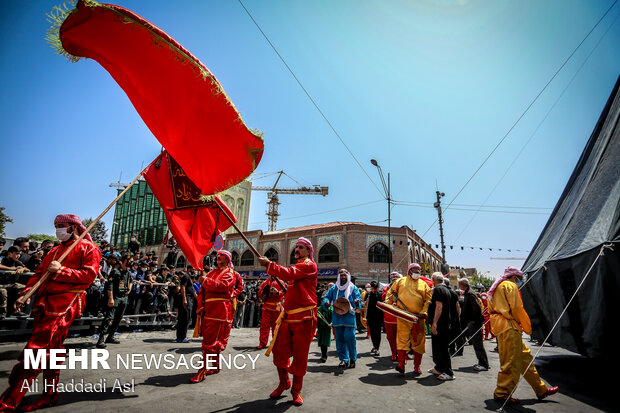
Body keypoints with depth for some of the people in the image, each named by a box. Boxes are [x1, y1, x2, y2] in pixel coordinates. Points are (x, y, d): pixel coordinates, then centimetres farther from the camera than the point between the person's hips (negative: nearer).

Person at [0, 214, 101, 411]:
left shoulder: (88, 248, 0)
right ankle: (50, 394, 22)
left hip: (64, 304, -8)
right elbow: (39, 273, 22)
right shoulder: (55, 251, 26)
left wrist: (61, 271, -13)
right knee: (51, 349, 13)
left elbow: (89, 275, -11)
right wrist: (25, 294, 7)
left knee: (36, 350, -12)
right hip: (44, 303, 8)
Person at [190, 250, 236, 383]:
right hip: (207, 311, 7)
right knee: (214, 340, 15)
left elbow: (222, 286, -19)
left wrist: (206, 281, -18)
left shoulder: (229, 274, 1)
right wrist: (201, 307, 3)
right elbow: (202, 291, 15)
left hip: (219, 311, -7)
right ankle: (215, 366, 28)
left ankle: (203, 371, -4)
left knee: (210, 341, -8)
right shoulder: (212, 272, 21)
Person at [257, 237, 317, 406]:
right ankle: (283, 383, 31)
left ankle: (296, 390, 21)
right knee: (279, 351, 9)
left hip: (303, 318, -8)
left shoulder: (309, 265, -8)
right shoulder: (296, 266, 21)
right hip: (287, 316, 8)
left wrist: (268, 264, -20)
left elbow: (289, 274, -24)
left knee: (300, 356, 3)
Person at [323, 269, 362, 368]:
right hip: (337, 317, 3)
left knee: (349, 337, -9)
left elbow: (359, 298, -2)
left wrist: (357, 302, -25)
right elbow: (326, 297, 12)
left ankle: (352, 359, 8)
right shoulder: (334, 288, 11)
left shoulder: (353, 288, 4)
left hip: (349, 316, -3)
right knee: (339, 339, 6)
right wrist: (326, 302, -11)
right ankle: (343, 359, 19)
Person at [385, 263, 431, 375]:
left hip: (418, 317, 2)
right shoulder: (400, 281, 11)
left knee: (418, 341, 6)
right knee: (402, 339, -9)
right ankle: (401, 365, -6)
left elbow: (428, 300, 7)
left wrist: (424, 312, -6)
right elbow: (391, 292, 15)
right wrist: (387, 302, -1)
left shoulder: (423, 284, 13)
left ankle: (417, 367, 18)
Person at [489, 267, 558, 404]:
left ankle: (541, 390, 24)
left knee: (525, 356, 16)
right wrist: (527, 327, 1)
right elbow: (517, 308, -12)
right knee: (511, 362, -5)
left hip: (500, 325, 10)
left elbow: (491, 309, 21)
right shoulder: (510, 285, -6)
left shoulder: (496, 286, 23)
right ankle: (502, 393, 1)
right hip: (509, 327, -10)